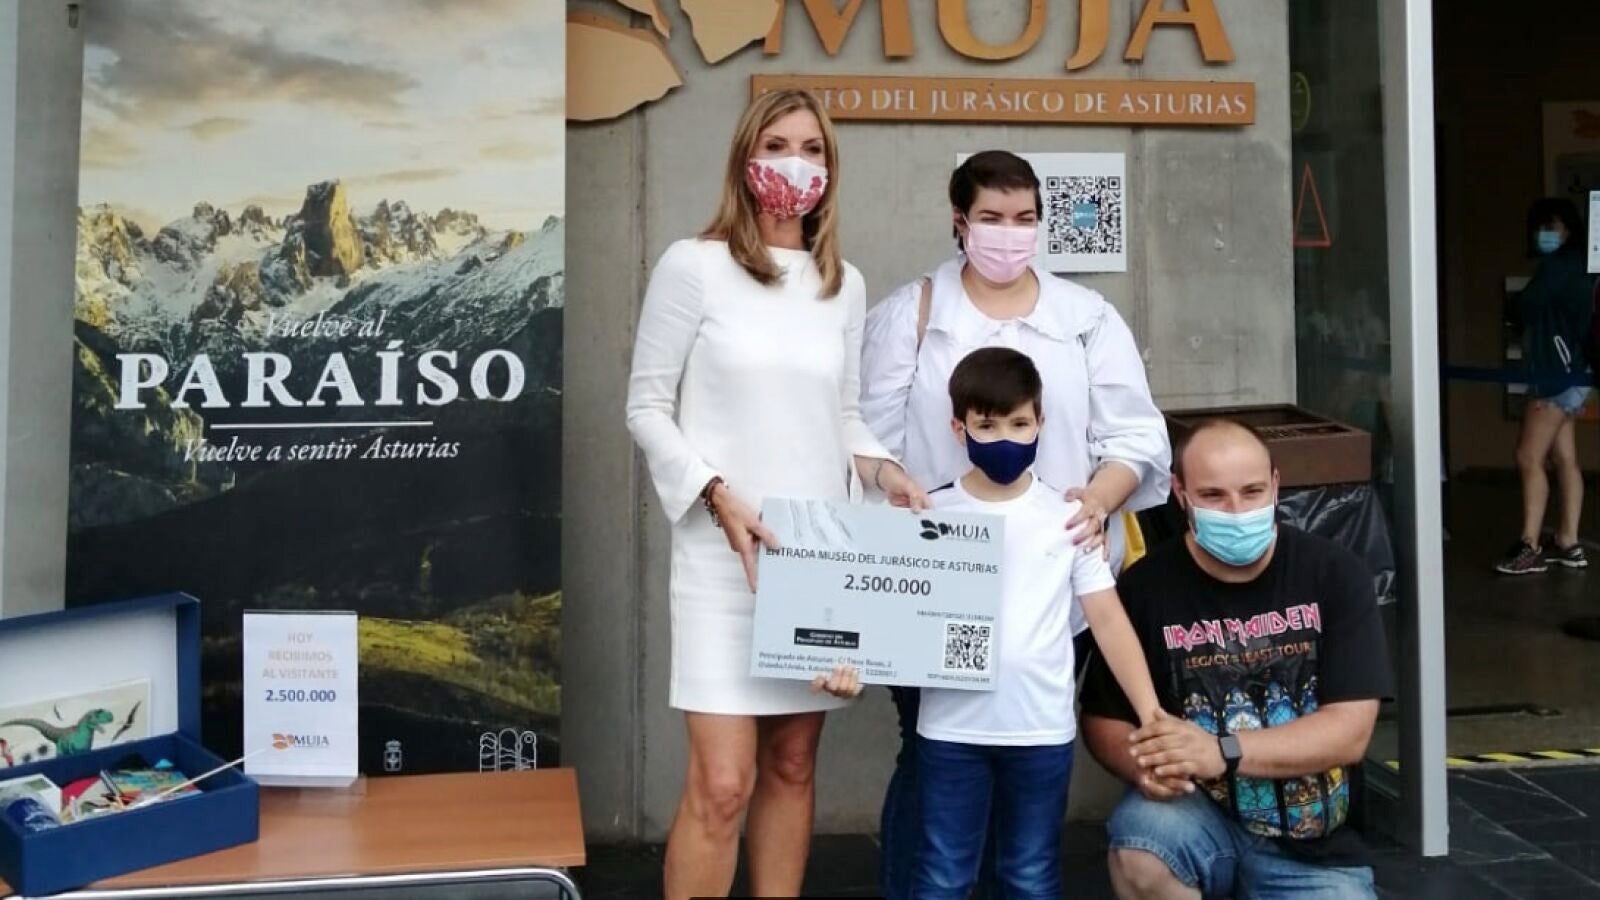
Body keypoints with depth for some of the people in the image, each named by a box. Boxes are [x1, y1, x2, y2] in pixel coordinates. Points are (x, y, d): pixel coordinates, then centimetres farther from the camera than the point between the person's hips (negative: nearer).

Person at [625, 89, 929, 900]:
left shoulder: (845, 286, 11)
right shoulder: (694, 266, -3)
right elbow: (647, 408, -3)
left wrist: (881, 470, -3)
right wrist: (719, 496, -15)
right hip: (723, 556, -4)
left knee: (792, 765, 12)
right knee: (722, 783, -7)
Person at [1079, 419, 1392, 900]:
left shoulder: (1334, 574, -6)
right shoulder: (1145, 586, -9)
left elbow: (1349, 731, -11)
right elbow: (1103, 719, -1)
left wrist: (1221, 752, -24)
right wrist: (1144, 763, -24)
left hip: (1312, 846, 1)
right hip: (1200, 818, 0)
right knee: (1137, 842, -31)